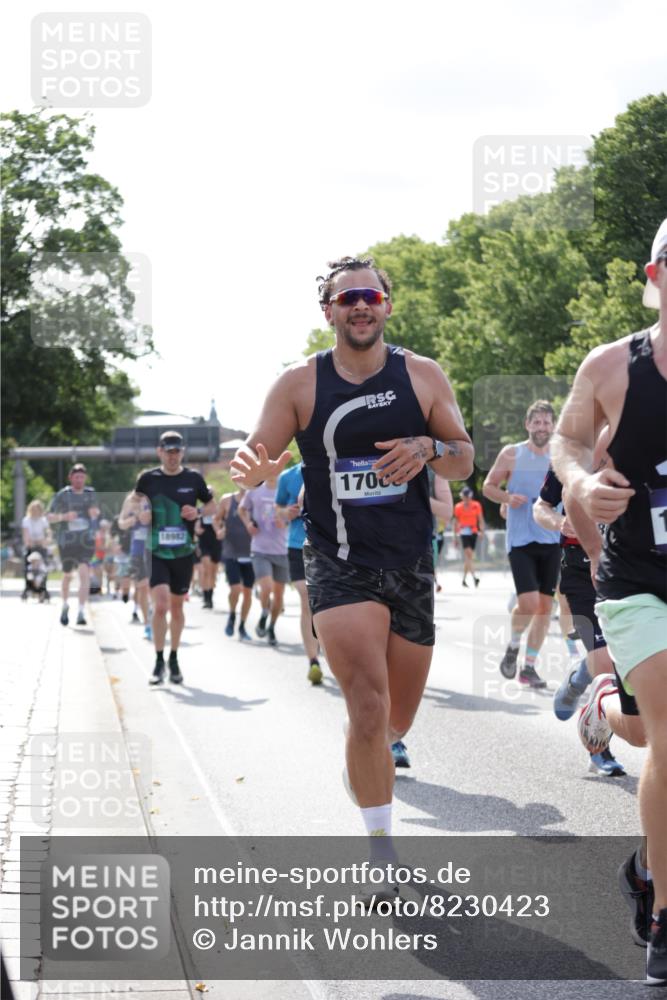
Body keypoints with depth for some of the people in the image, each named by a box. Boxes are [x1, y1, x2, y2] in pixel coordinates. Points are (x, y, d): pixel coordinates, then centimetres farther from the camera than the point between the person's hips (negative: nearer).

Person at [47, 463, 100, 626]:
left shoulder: (91, 493, 7)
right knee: (67, 575, 12)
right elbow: (49, 517, -2)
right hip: (67, 541, -1)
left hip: (86, 541, 1)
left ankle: (81, 612, -21)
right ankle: (65, 605, 39)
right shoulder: (62, 495, -2)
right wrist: (64, 516, -20)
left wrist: (95, 512, 0)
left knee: (84, 573, -18)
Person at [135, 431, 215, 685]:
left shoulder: (193, 478, 2)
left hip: (184, 553, 2)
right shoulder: (147, 479, -1)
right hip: (156, 553, -2)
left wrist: (198, 512, -7)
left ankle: (174, 660, 27)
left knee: (177, 607, 12)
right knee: (160, 605, -16)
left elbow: (212, 505, 14)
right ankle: (159, 662, -5)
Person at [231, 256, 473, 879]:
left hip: (411, 564, 3)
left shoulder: (423, 376, 3)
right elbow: (255, 459, 0)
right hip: (338, 564, -3)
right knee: (369, 707, -19)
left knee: (397, 719, 14)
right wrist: (253, 469, -25)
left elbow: (464, 461, 7)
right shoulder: (299, 384, -2)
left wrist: (429, 448, -15)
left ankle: (366, 758, 51)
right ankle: (384, 857, -10)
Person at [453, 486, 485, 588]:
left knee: (468, 557, 9)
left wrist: (481, 531, -9)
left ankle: (464, 579, 22)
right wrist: (455, 536, 9)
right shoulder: (458, 507, 2)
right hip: (463, 533, -2)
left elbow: (480, 519, 6)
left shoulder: (476, 505, 4)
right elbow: (456, 522, 8)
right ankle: (474, 577, -27)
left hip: (473, 532, 2)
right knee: (468, 554, -17)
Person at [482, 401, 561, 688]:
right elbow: (488, 486, 4)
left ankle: (529, 666, 15)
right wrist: (507, 497, -15)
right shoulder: (511, 454, -1)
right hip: (520, 540, -4)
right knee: (528, 603, -16)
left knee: (545, 605, 4)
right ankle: (513, 646, 14)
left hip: (551, 541, 4)